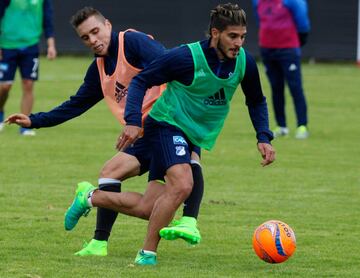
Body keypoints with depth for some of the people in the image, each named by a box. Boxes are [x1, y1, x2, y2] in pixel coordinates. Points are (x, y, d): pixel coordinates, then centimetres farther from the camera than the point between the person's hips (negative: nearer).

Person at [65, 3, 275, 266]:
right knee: (182, 185, -29)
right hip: (168, 123, -6)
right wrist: (133, 121, -25)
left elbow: (257, 101, 12)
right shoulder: (186, 57, -23)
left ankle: (90, 198, 29)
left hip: (197, 136, 6)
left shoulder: (245, 62, -7)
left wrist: (264, 138, -1)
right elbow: (141, 80, -13)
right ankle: (148, 254, -16)